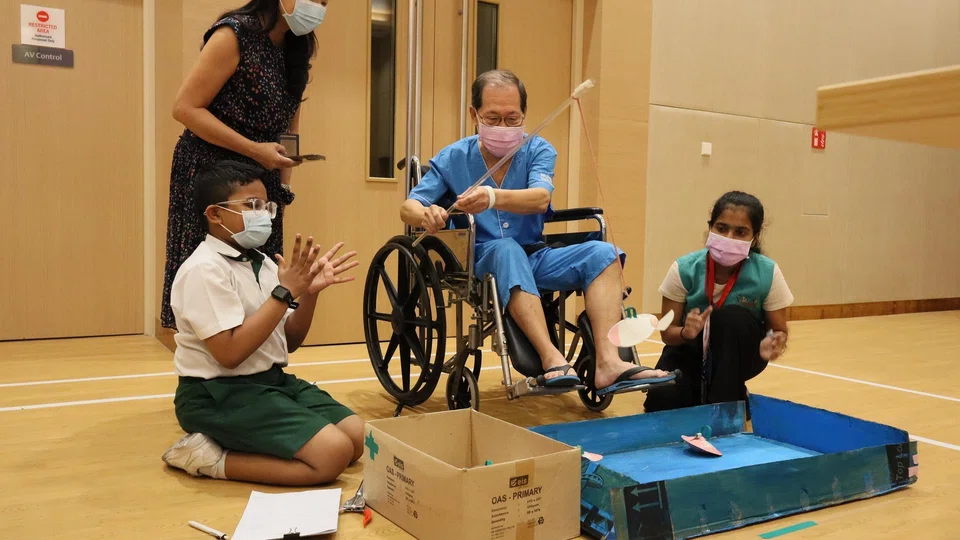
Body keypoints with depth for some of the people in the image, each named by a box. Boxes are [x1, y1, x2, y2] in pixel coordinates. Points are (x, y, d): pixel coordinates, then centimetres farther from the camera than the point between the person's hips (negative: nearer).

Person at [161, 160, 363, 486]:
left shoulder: (262, 263, 8)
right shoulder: (204, 269, -16)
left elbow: (288, 342, 11)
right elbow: (230, 354, -24)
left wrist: (308, 292, -6)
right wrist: (285, 292, -23)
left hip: (272, 380, 9)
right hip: (220, 395, -9)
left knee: (358, 436, 1)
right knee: (333, 452, -20)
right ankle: (210, 457, -7)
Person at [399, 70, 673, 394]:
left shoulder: (538, 151, 3)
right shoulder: (452, 158, 3)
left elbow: (540, 198, -19)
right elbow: (408, 207, -3)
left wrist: (494, 198, -41)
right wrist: (425, 215, -30)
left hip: (535, 257, 2)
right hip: (481, 261, -2)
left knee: (604, 253, -21)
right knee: (507, 250, -36)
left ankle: (607, 362, -35)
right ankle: (551, 359, -46)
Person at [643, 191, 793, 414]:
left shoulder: (767, 273, -21)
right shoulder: (685, 269, -21)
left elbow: (779, 330, -9)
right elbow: (667, 332, -13)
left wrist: (774, 342, -34)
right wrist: (685, 332, -38)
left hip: (739, 355, 0)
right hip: (691, 352, 0)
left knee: (732, 317, -33)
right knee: (662, 402, -26)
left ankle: (724, 405, -16)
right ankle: (701, 391, 10)